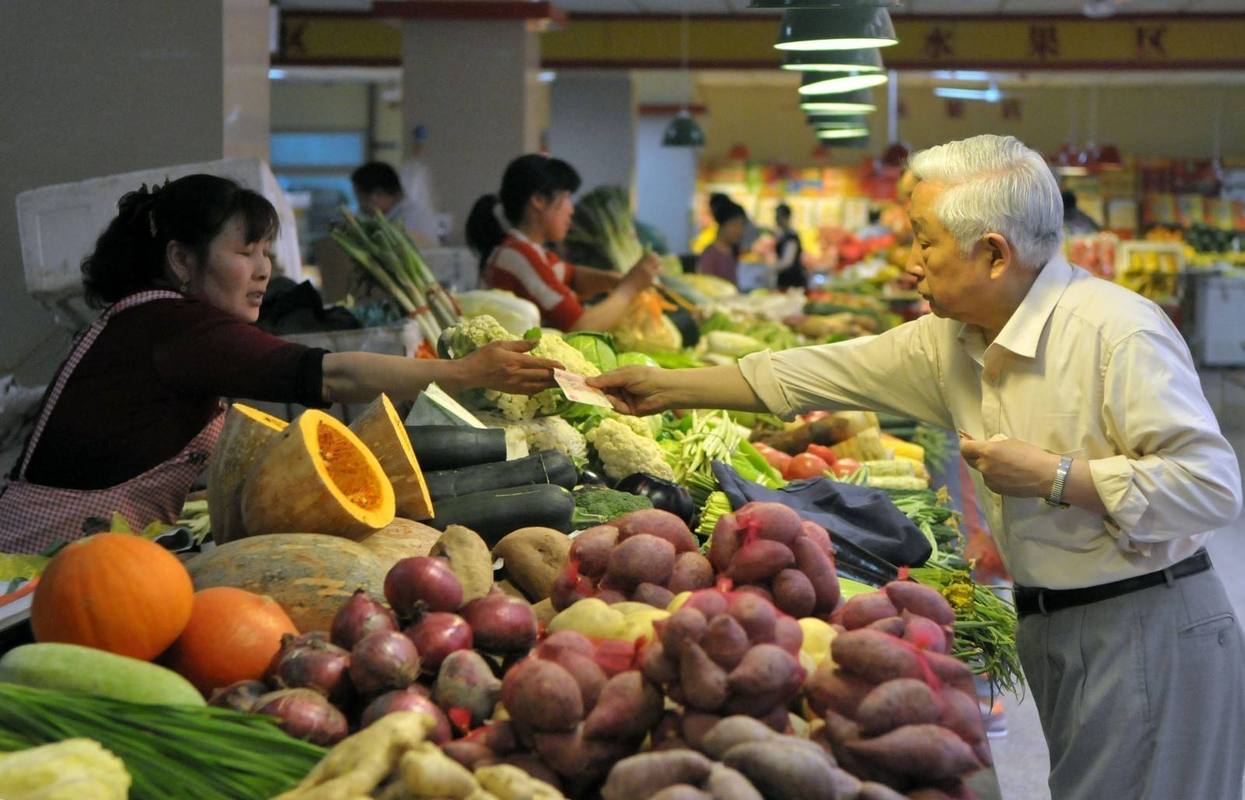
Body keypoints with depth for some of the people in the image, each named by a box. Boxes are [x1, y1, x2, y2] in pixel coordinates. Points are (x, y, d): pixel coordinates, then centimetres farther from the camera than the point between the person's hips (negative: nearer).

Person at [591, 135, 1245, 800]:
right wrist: (668, 388, 14)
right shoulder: (949, 339, 7)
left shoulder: (1119, 332, -19)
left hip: (1148, 635, -7)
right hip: (1051, 630, 8)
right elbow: (814, 375, 14)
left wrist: (1054, 477, -23)